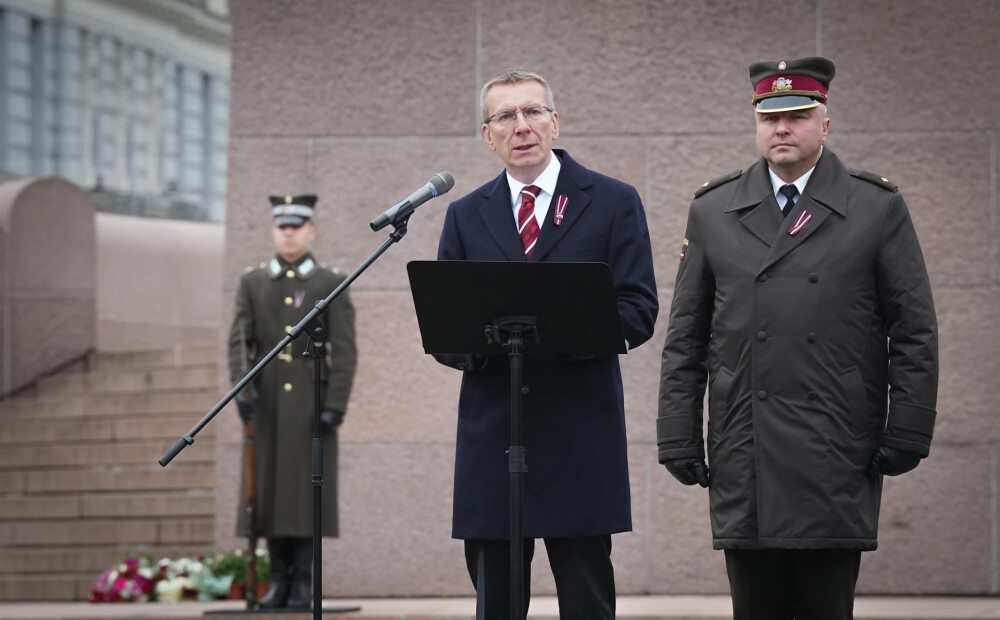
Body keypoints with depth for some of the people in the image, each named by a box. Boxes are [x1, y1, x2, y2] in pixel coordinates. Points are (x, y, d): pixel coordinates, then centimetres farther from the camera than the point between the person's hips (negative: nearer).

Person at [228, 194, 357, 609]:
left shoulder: (332, 285, 3)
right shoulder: (252, 284, 10)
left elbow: (344, 352, -3)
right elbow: (240, 341, 1)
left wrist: (335, 405, -13)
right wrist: (242, 387, -16)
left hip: (311, 401, -2)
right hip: (267, 402, 2)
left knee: (308, 490, -4)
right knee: (270, 489, 2)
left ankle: (303, 582, 1)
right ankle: (279, 580, 9)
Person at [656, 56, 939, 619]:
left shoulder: (879, 209, 5)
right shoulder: (712, 212, 11)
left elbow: (915, 334, 4)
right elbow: (685, 340, 11)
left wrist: (907, 435, -3)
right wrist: (679, 439, 5)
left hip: (838, 461, -2)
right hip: (743, 462, 2)